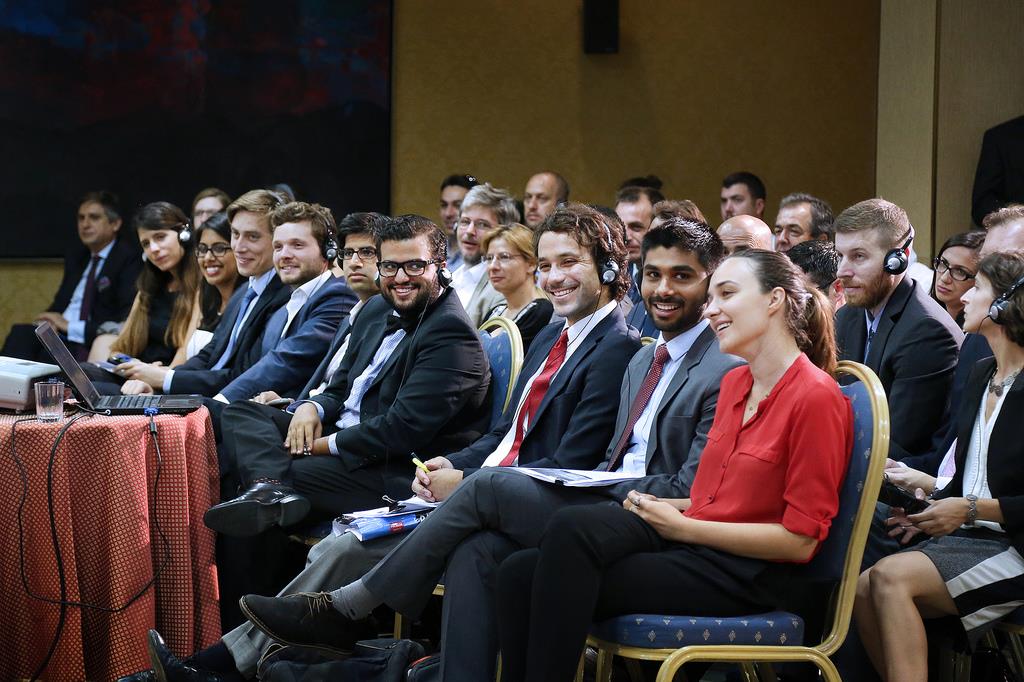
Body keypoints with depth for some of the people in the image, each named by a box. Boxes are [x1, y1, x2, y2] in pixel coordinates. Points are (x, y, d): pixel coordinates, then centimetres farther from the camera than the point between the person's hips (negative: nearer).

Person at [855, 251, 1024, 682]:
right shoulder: (982, 376, 14)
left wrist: (972, 509, -17)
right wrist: (933, 507, 3)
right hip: (966, 538, 8)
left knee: (891, 577, -27)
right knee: (862, 589, -15)